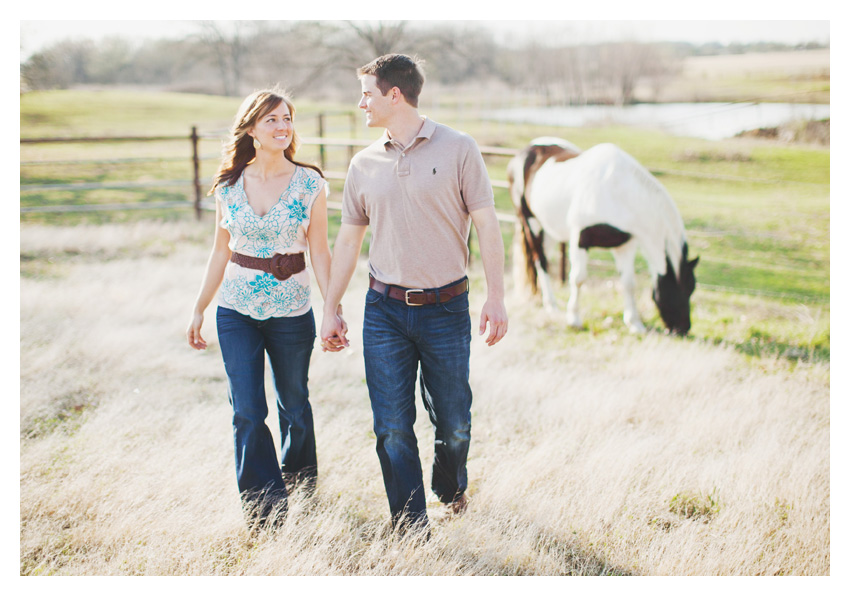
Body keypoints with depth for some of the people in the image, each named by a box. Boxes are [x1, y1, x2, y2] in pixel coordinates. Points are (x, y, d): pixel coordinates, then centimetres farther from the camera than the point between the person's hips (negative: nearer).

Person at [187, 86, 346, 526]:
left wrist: (333, 308, -10)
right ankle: (263, 508, 6)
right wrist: (199, 309, 11)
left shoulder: (310, 184, -5)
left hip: (291, 312, -1)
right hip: (237, 312, 1)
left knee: (294, 406, 13)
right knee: (247, 412, -4)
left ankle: (301, 488, 37)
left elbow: (320, 252, -2)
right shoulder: (229, 185, 1)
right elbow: (221, 252, 9)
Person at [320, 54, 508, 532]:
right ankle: (411, 527, 12)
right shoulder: (365, 164, 7)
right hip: (385, 311, 3)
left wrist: (497, 297, -9)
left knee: (454, 421, 8)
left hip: (446, 308, -2)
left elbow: (487, 226, -3)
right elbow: (349, 240, 14)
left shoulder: (458, 149, -3)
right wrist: (332, 309, 13)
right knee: (393, 426, 0)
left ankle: (452, 488, 38)